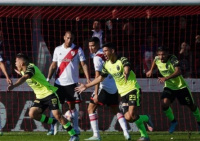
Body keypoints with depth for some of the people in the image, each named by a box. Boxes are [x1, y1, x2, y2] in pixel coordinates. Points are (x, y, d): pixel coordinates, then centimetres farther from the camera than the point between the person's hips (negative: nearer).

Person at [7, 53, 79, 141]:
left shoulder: (30, 68, -19)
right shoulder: (24, 71, 8)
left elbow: (24, 78, -42)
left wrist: (13, 86, -55)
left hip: (49, 93, -9)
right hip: (40, 97, 9)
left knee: (57, 115, -19)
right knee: (32, 113, -12)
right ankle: (53, 122, 6)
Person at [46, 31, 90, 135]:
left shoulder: (78, 50, 0)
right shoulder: (58, 50, 8)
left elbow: (83, 64, -4)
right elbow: (54, 65, 12)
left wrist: (88, 79, -15)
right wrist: (48, 78, 2)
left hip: (72, 83, -3)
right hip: (59, 82, 3)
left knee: (72, 106, 0)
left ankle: (76, 128, 7)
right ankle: (53, 128, 6)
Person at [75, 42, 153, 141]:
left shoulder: (122, 60, -14)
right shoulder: (107, 65, 6)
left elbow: (127, 68, -37)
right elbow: (101, 78, 20)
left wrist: (126, 74, -62)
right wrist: (86, 86, 21)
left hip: (132, 89, -6)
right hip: (123, 93, 6)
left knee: (131, 116, -20)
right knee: (128, 118, -4)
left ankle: (146, 118, 11)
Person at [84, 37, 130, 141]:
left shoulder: (97, 57, -12)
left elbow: (98, 76, -18)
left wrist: (96, 94, -20)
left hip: (104, 88, -8)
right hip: (114, 87, 8)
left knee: (91, 109, 0)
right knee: (116, 111, 19)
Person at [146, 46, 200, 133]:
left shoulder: (173, 59, -28)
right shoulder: (157, 59, -11)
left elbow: (178, 71, -43)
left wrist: (166, 78, -54)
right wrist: (151, 70, 16)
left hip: (180, 86, -3)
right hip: (169, 87, 3)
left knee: (191, 106, 9)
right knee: (164, 103, -21)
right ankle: (173, 121, 3)